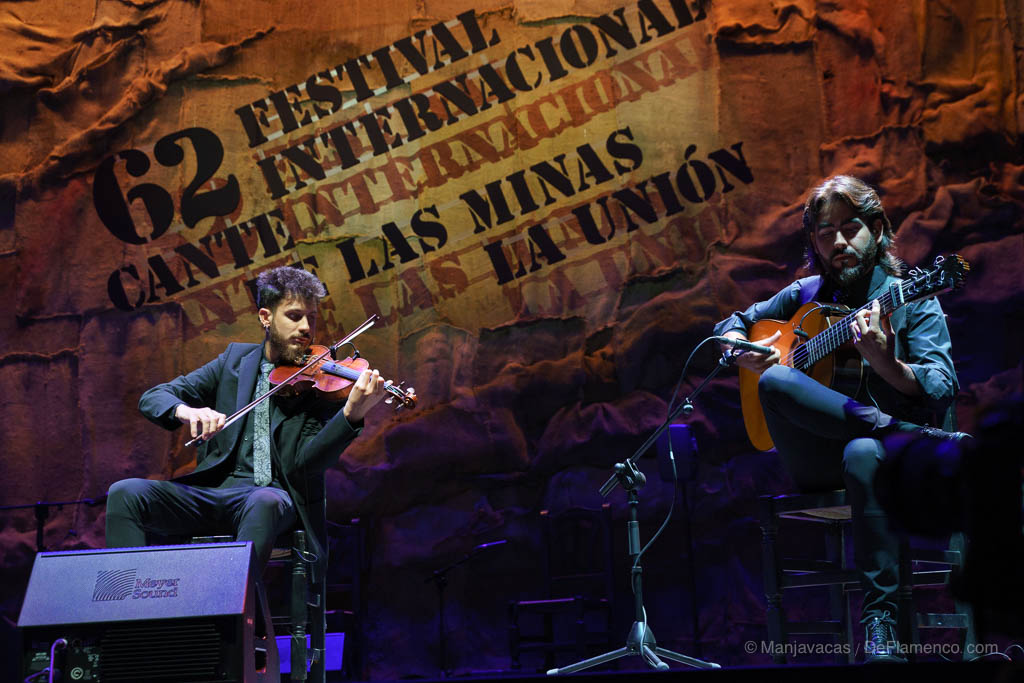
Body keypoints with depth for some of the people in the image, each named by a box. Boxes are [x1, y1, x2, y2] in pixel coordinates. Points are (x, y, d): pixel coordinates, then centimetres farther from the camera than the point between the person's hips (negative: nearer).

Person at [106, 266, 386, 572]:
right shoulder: (236, 358, 14)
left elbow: (305, 461, -11)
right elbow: (152, 398, 8)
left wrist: (352, 414, -29)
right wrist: (186, 411, -17)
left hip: (275, 493, -3)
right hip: (214, 487, 4)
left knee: (265, 502, -39)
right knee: (126, 493, -20)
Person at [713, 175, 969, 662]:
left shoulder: (911, 300, 2)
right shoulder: (807, 295, 14)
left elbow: (942, 396, -11)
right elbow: (730, 327, 26)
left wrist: (882, 362, -32)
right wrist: (743, 353, 1)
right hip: (816, 462, 3)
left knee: (863, 454, -41)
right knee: (773, 380, -28)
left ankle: (880, 621, -38)